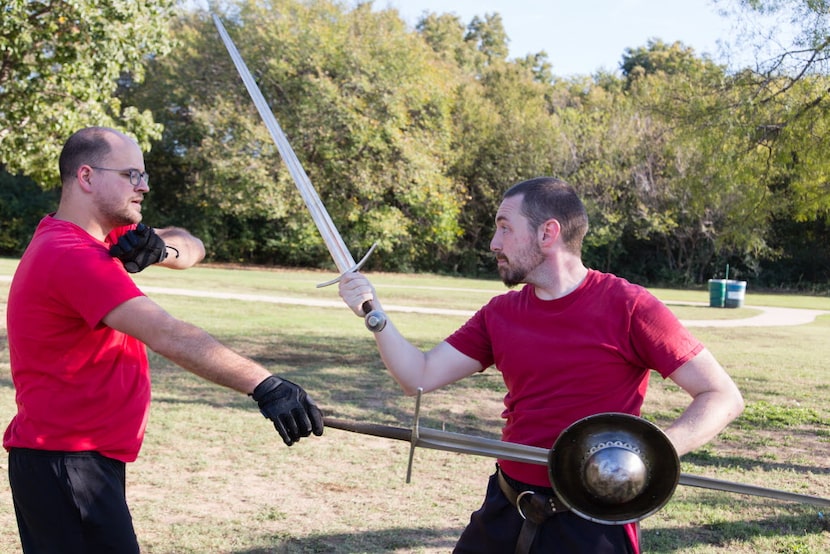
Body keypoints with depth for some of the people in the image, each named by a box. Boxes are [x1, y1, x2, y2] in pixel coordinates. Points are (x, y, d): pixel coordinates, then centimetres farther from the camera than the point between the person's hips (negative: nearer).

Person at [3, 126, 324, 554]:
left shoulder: (98, 238, 10)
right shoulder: (71, 254, -21)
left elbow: (193, 247, 11)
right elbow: (165, 334, -33)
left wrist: (161, 248, -14)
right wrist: (263, 385, -41)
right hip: (66, 465, -10)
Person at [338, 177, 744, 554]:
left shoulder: (628, 307, -13)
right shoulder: (501, 314, 5)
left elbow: (722, 397, -13)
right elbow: (421, 377, 6)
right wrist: (374, 313, -6)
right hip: (503, 515, 6)